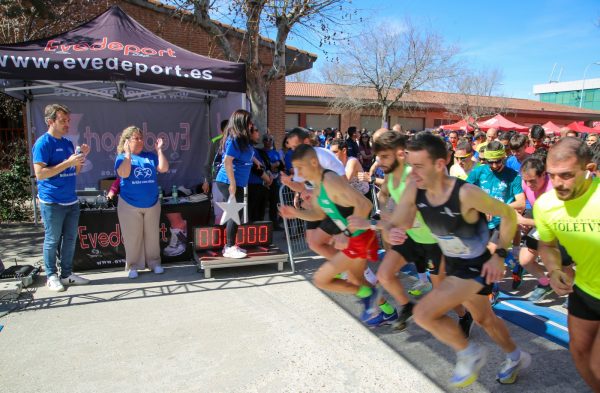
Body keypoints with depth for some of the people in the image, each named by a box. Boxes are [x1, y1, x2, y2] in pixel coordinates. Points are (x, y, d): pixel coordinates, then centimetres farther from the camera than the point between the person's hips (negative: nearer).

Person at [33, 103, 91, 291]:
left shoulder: (68, 143, 11)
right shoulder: (43, 143, -10)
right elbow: (39, 174, -18)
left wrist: (81, 157, -1)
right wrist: (68, 162, -20)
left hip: (71, 201, 7)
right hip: (52, 203, -7)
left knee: (70, 239, 12)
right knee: (52, 240, 5)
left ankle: (67, 274, 23)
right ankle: (51, 276, 18)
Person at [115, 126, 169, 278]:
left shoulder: (150, 156, 7)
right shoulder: (122, 157, -2)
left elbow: (164, 168, -5)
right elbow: (124, 174, -20)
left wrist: (159, 150, -5)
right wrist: (127, 153, -19)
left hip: (152, 204, 3)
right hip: (130, 205, -3)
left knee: (152, 235, 11)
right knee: (132, 237, 5)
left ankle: (154, 262, 22)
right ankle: (133, 266, 16)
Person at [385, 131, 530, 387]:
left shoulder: (466, 193, -32)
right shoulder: (414, 191, -17)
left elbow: (509, 215, -17)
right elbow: (392, 226, -12)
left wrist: (500, 256, -19)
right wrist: (391, 233, -35)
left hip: (477, 266, -7)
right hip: (452, 263, 7)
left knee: (423, 313, -18)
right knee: (483, 318, 27)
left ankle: (470, 353, 9)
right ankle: (516, 358, 55)